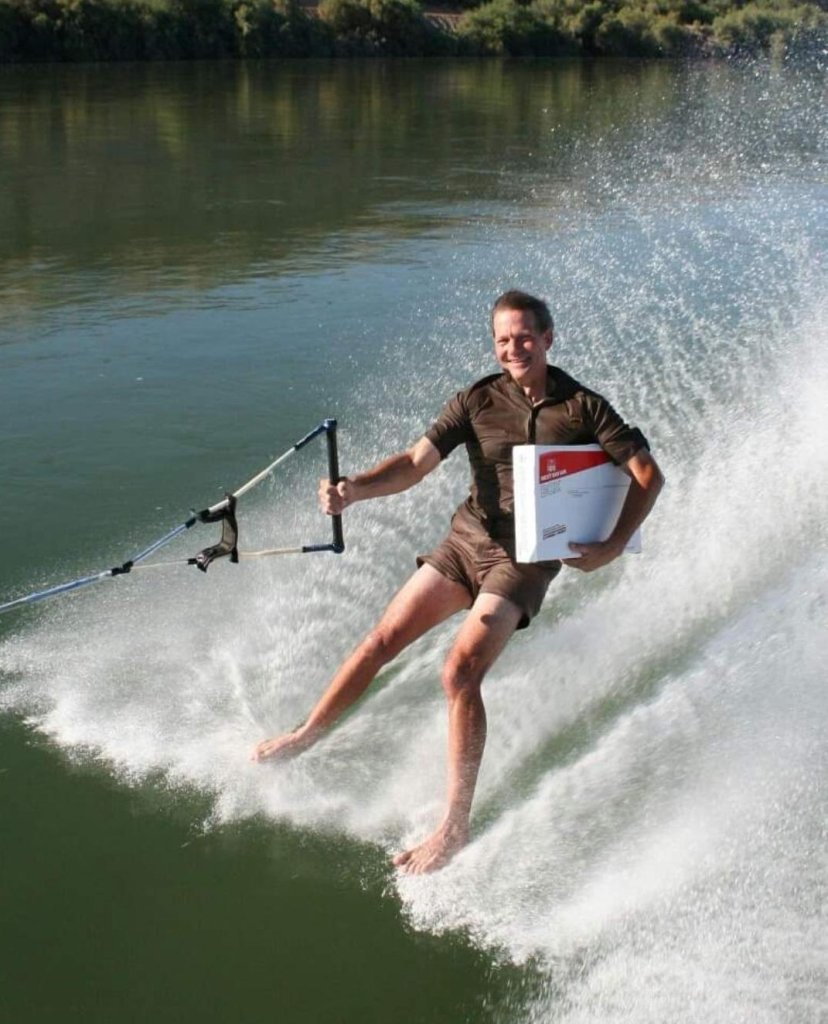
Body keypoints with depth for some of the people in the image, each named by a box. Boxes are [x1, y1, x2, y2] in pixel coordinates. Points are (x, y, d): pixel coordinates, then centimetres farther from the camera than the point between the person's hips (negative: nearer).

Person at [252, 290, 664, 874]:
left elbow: (649, 475, -7)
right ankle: (309, 733, 27)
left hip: (527, 559, -4)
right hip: (468, 539, 4)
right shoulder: (478, 401, 0)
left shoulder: (583, 407, -7)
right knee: (383, 639, 3)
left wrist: (613, 547, -15)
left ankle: (456, 826, -10)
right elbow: (416, 463, -8)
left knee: (460, 674, -19)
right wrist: (353, 490, -25)